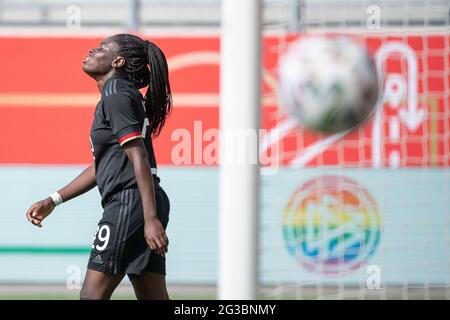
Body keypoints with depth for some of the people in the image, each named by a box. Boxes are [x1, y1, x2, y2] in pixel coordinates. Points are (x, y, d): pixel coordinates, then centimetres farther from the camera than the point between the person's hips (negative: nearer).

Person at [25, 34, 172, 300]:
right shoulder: (122, 96, 22)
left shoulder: (116, 98, -8)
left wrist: (151, 219, -24)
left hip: (130, 202, -10)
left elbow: (139, 159, -17)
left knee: (92, 295, -8)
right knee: (154, 298, 6)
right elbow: (101, 167, 27)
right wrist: (53, 201, 26)